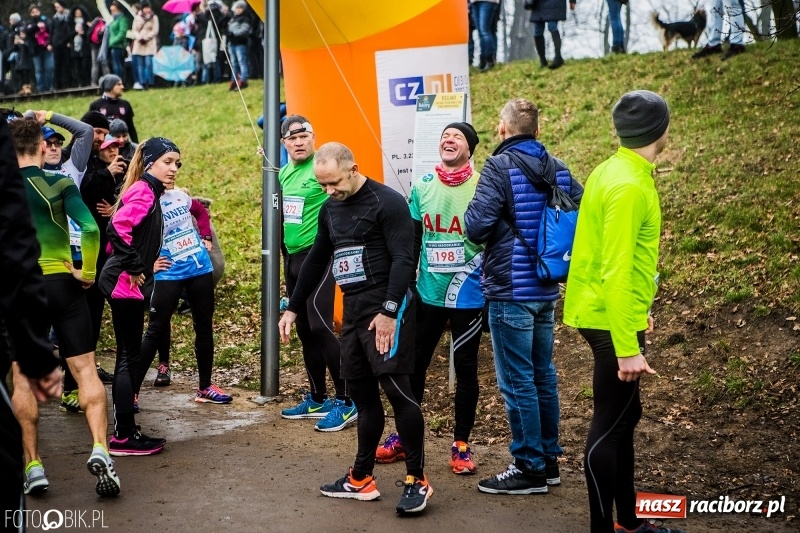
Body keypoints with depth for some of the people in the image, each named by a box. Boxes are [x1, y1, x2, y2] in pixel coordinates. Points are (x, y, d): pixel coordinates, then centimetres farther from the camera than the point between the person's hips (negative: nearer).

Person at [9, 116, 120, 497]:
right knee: (85, 369, 3)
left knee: (23, 378, 10)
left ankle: (32, 465, 10)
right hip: (62, 284, -1)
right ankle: (100, 449, -11)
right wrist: (87, 273, -6)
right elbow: (90, 228, -18)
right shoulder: (59, 185, -4)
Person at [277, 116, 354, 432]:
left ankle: (347, 401, -7)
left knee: (320, 326, -14)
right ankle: (317, 399, 22)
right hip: (292, 256, 9)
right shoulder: (284, 173, 12)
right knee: (304, 330, 12)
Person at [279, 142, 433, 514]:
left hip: (386, 306, -8)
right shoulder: (330, 209, 14)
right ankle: (361, 479, 18)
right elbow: (315, 262, 22)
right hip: (352, 308, 8)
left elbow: (403, 259, -17)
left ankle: (417, 480, -4)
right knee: (361, 392, 11)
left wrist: (389, 312, -23)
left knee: (395, 387, -12)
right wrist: (292, 309, 21)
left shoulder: (387, 203, -11)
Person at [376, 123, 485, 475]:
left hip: (467, 296, -4)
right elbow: (412, 241, 10)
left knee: (465, 367, 6)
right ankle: (403, 438, 24)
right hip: (428, 293, 4)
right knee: (414, 363, 10)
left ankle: (461, 445, 18)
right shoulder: (422, 186, 4)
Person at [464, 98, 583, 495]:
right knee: (543, 375, 15)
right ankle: (548, 460, 24)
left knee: (517, 381, 0)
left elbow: (476, 227, -20)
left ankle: (529, 469, 6)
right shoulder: (557, 170, 6)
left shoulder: (499, 167, -13)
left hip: (511, 289, -7)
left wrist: (471, 214, 3)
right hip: (546, 289, 7)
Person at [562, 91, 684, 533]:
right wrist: (627, 348, -24)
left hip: (610, 314, 10)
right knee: (609, 424, -2)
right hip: (612, 321, -10)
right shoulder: (628, 185, -21)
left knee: (624, 416, 17)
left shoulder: (615, 171, 9)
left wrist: (639, 308, 25)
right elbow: (614, 273, -25)